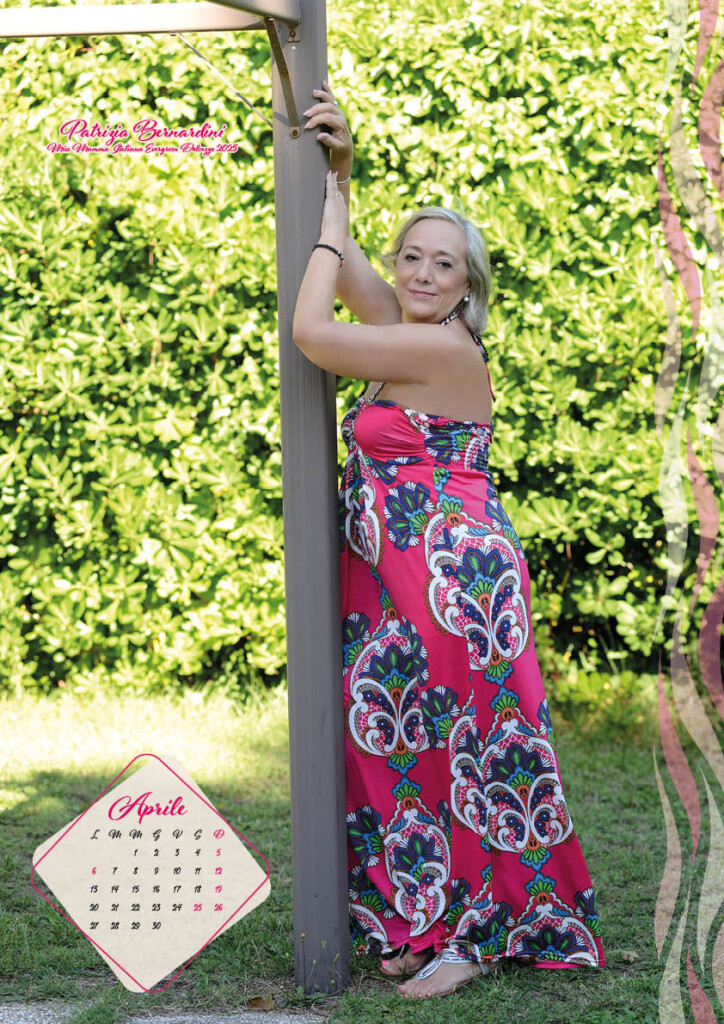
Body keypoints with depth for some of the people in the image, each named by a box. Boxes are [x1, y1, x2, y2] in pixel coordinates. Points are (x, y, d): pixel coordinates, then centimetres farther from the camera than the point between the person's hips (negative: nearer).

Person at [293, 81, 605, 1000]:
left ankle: (482, 930, 7)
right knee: (403, 744, 8)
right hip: (393, 584, 9)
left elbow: (310, 332, -14)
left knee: (462, 750, -2)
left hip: (452, 581, -9)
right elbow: (341, 265, 22)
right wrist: (338, 169, 12)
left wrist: (330, 225, -2)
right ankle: (430, 922, 16)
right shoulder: (409, 332, 12)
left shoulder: (443, 347, -14)